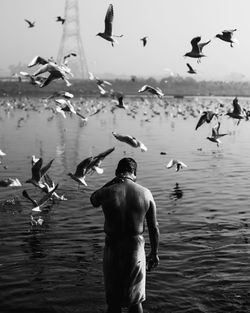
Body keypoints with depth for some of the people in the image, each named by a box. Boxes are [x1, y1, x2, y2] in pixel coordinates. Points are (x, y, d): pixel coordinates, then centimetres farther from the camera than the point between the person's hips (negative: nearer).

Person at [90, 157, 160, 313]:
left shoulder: (107, 192, -12)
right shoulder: (146, 193, -7)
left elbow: (93, 200, 14)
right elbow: (154, 227, -1)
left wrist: (111, 182, 4)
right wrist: (154, 253, 11)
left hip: (113, 248, -1)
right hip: (136, 248, 1)